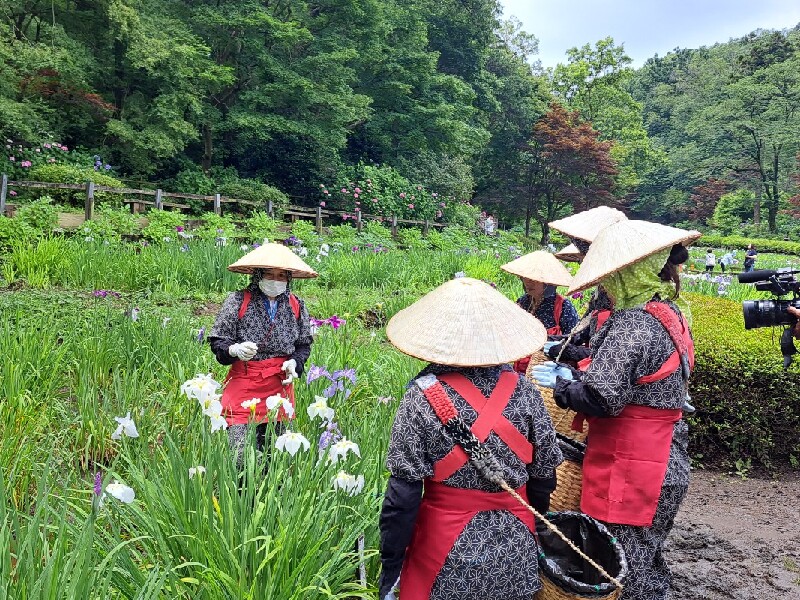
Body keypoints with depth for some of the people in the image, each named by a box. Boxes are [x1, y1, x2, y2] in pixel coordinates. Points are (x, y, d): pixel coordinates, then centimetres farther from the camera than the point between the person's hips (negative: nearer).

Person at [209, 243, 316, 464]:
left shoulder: (296, 306, 7)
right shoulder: (238, 301, -3)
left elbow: (304, 344, 18)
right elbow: (217, 341, 0)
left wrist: (296, 362, -2)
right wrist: (234, 350, -21)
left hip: (280, 387, 3)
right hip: (243, 385, -3)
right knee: (240, 456, -7)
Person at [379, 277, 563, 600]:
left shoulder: (423, 397, -16)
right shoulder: (522, 390, -8)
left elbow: (403, 494, -15)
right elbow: (544, 475, 1)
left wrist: (390, 570, -6)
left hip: (448, 560, -3)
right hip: (516, 555, 3)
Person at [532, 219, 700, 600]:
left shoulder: (633, 323, -21)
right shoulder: (671, 314, 9)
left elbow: (601, 398, -27)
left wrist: (559, 382, -11)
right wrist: (575, 374, 9)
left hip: (630, 473, -10)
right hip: (667, 467, 10)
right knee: (649, 568, 24)